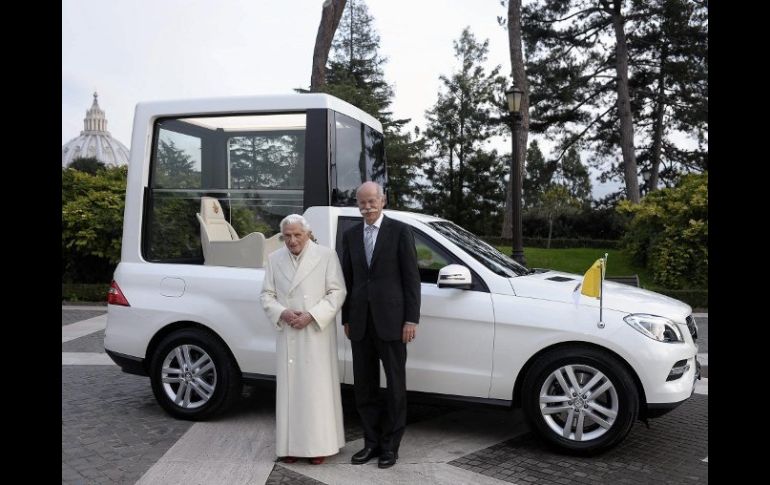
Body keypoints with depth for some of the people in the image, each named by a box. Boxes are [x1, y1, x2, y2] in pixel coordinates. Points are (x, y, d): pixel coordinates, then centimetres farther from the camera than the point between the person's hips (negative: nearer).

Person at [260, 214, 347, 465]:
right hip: (287, 335, 3)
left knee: (317, 389, 0)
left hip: (317, 334, -3)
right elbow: (266, 295, 9)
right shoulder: (274, 259, 8)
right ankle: (290, 445, 14)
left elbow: (337, 292, -6)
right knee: (289, 389, 6)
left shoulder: (327, 256, -4)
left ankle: (319, 445, 9)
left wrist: (311, 316, -15)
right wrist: (282, 313, -10)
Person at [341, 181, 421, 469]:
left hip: (391, 320, -4)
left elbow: (411, 277, -5)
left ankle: (390, 445, 19)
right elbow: (347, 279, 13)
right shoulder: (351, 235, 10)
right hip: (361, 322, 4)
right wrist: (346, 318, 11)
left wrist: (411, 319, -9)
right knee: (364, 386, 10)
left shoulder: (400, 231, -3)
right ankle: (372, 441, 23)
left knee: (395, 385, 6)